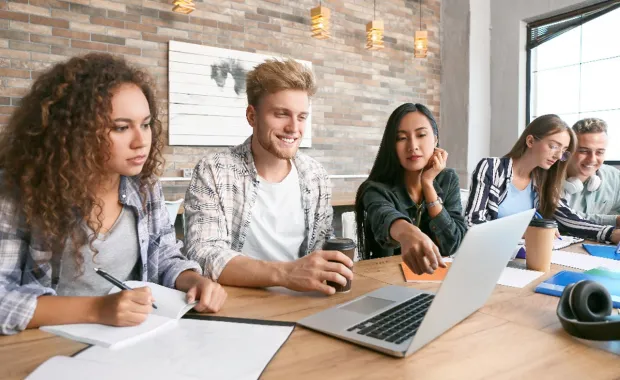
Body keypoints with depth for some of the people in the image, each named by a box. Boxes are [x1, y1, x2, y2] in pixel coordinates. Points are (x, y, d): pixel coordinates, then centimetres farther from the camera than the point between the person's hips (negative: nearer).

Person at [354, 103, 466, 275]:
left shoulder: (448, 180, -1)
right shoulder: (377, 189, -10)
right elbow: (383, 218, -31)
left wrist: (428, 184, -13)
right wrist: (407, 232, -52)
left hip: (436, 274, 2)